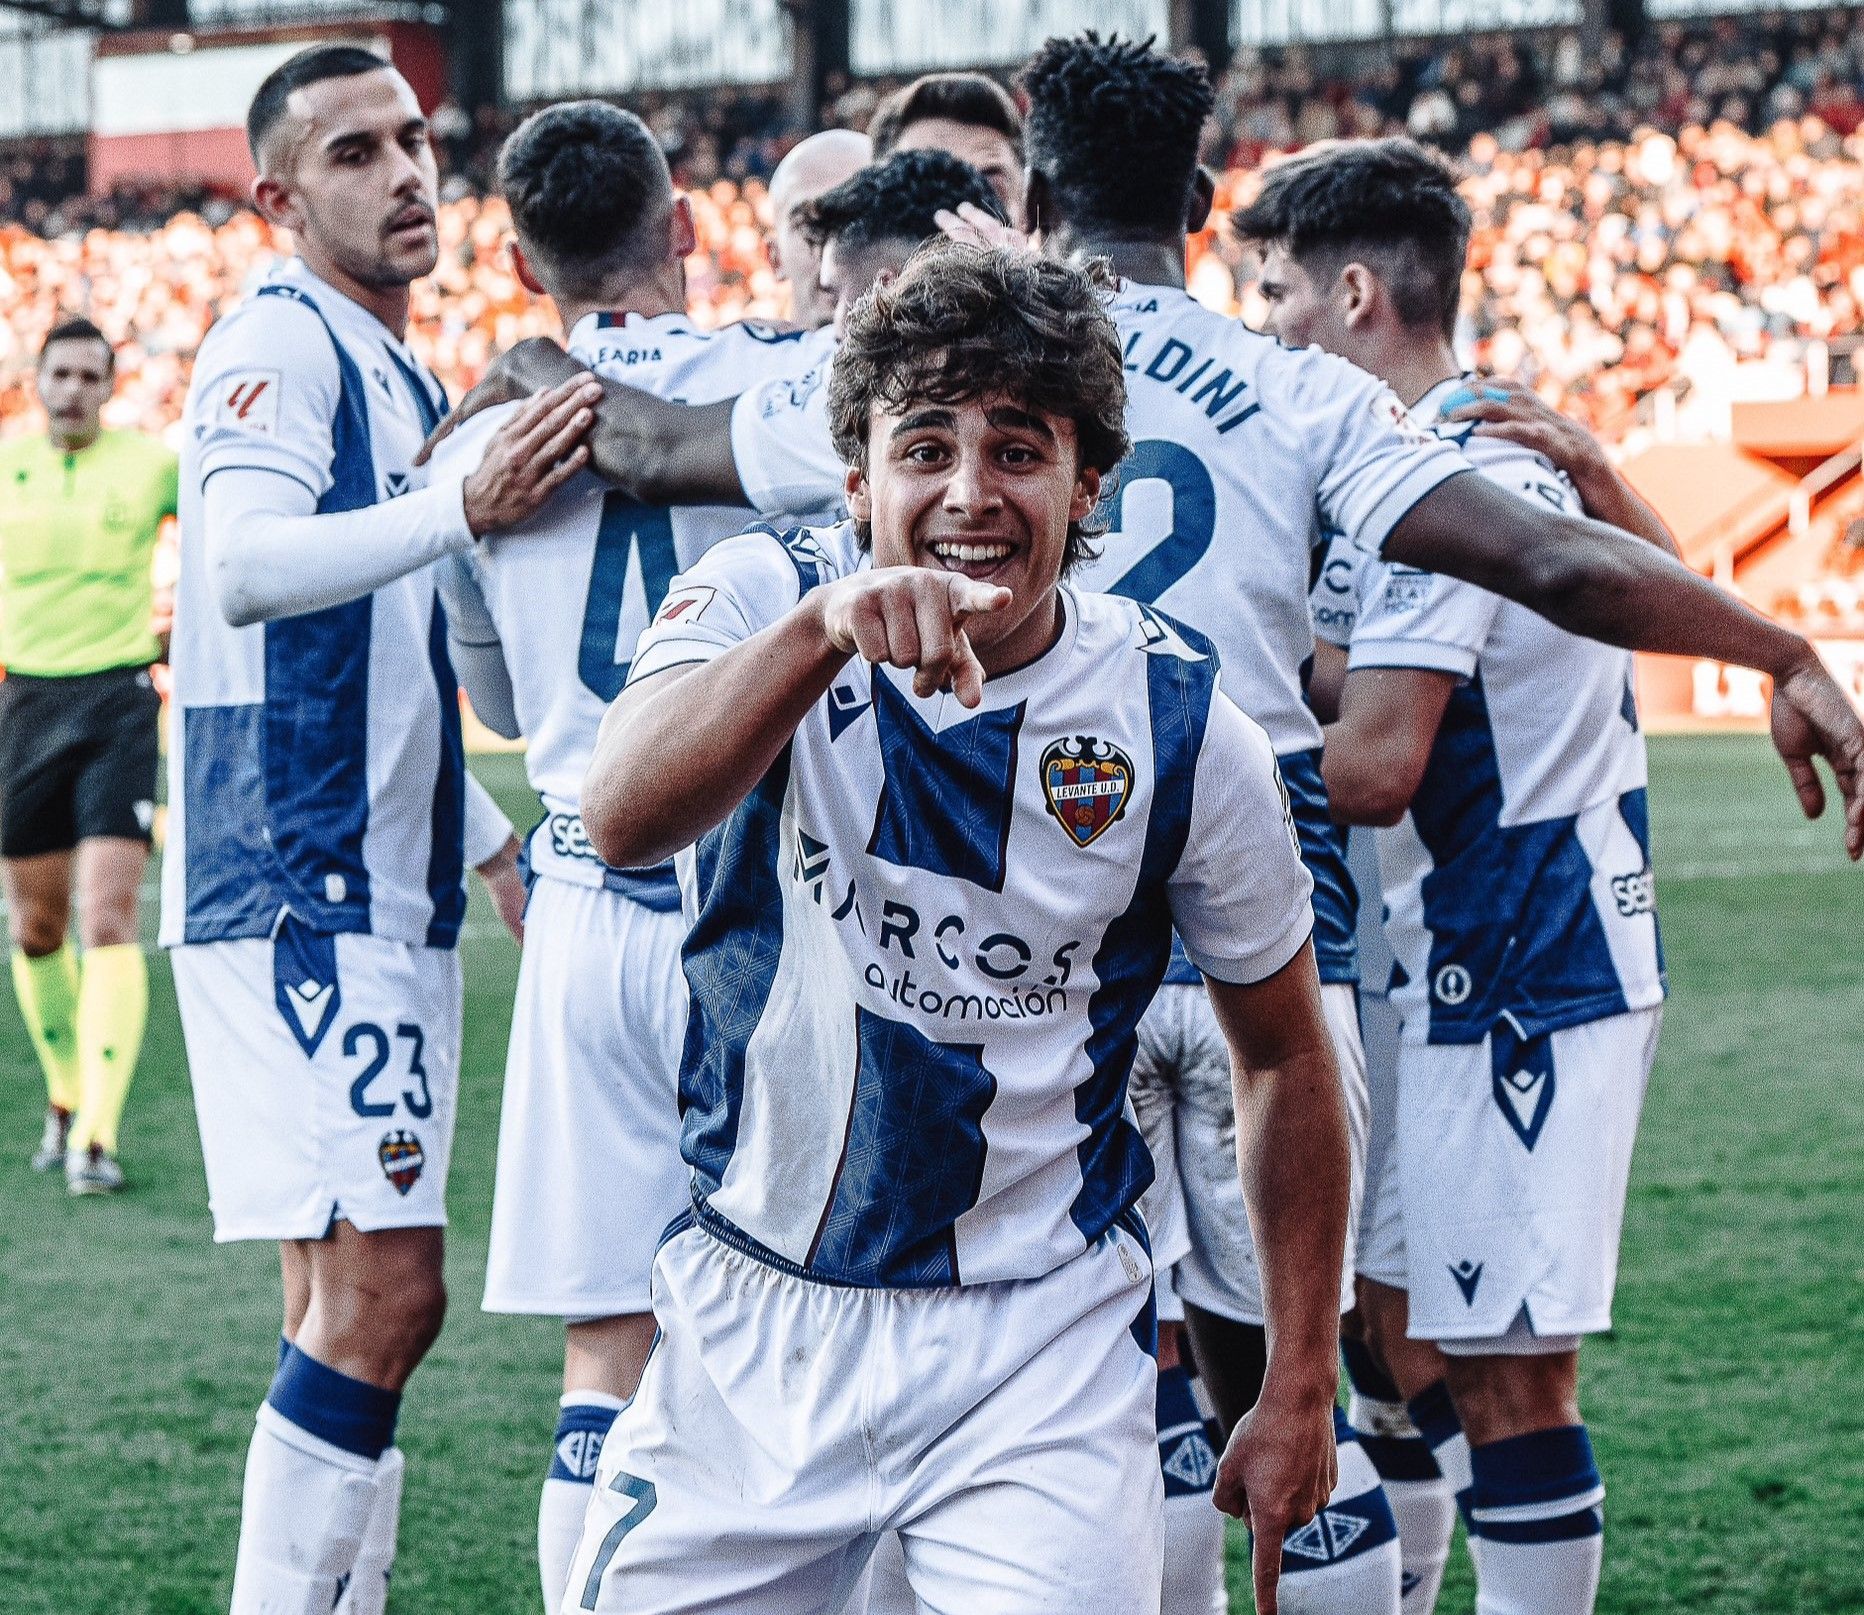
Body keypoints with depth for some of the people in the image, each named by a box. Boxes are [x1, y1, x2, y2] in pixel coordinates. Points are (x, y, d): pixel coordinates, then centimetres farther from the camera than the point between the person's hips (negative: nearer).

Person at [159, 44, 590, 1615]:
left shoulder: (405, 381, 20)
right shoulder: (281, 342, -9)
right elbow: (243, 570, -28)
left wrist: (498, 847, 28)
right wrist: (467, 509, -38)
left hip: (388, 896, 10)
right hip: (296, 891, -10)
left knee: (355, 1303, 10)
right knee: (380, 1291, -14)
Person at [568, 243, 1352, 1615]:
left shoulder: (1182, 732, -7)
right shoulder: (763, 597, -9)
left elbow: (1286, 1060, 7)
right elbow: (625, 821, -31)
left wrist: (1302, 1391, 7)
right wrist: (825, 626, -47)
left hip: (1038, 1344, -1)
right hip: (757, 1313, 1)